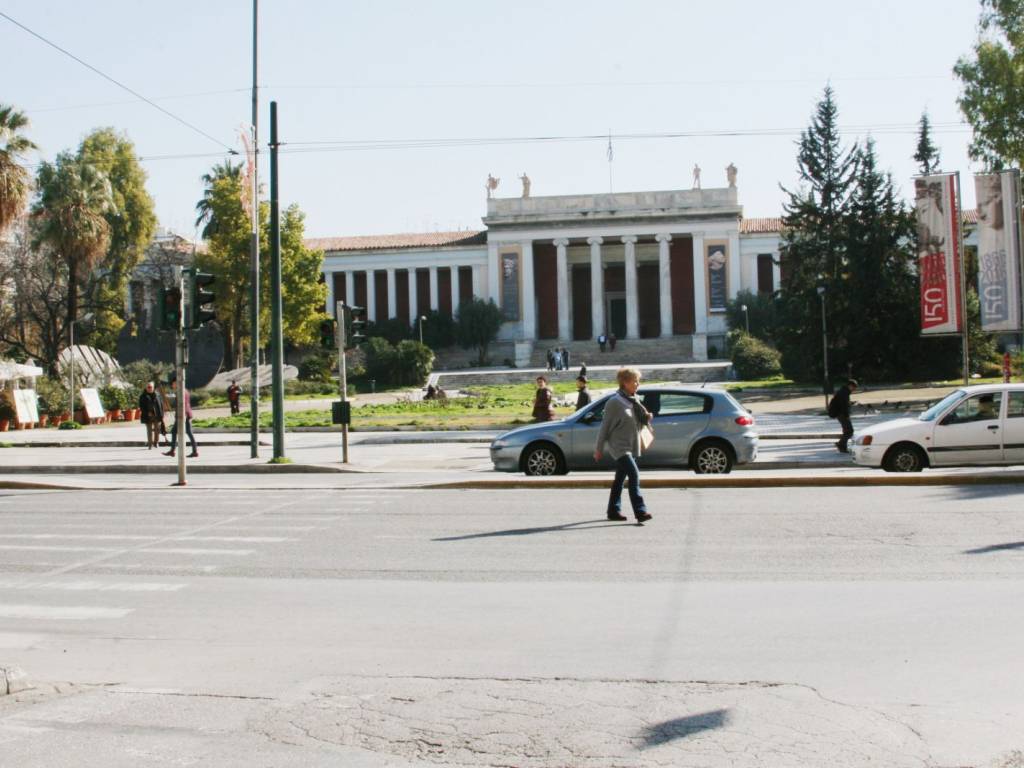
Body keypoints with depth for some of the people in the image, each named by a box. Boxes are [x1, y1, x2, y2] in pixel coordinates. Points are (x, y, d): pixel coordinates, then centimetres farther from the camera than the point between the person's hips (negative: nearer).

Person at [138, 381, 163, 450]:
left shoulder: (157, 395, 7)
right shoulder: (143, 396, 1)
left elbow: (161, 405, 8)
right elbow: (141, 406, -3)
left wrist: (161, 414, 2)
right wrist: (147, 413, -15)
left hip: (157, 416, 2)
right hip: (148, 416, -2)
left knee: (157, 429, 4)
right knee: (149, 430, 1)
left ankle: (156, 442, 17)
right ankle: (150, 443, 5)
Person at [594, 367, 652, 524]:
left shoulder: (634, 401, 11)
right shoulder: (615, 402, -11)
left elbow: (639, 422, 22)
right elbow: (605, 426, -8)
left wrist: (647, 417, -1)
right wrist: (599, 449, -6)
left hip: (631, 446, 8)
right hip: (619, 446, -8)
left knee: (620, 479, 15)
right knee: (634, 474, -21)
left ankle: (614, 511, 25)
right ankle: (640, 511, -26)